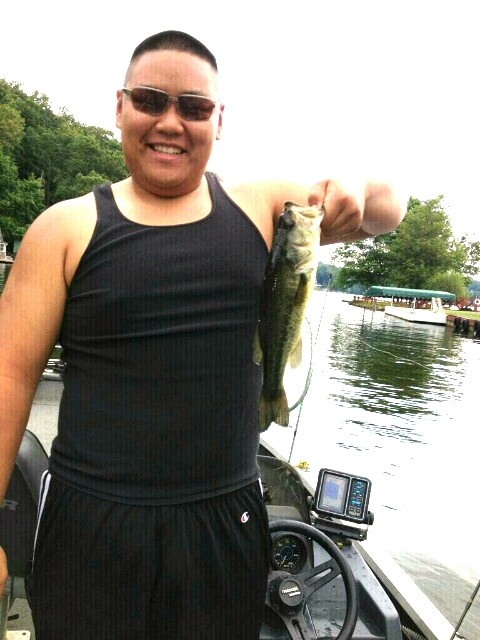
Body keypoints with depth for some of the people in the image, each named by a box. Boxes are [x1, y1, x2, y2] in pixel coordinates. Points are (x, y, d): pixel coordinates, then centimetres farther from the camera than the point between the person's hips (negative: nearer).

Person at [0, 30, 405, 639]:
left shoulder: (259, 206, 2)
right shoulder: (66, 228, -5)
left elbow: (388, 211, 9)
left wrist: (354, 193, -15)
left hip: (226, 520, 2)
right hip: (93, 523, -1)